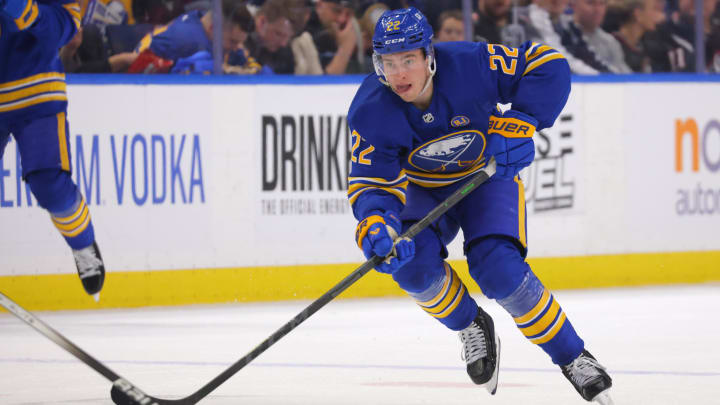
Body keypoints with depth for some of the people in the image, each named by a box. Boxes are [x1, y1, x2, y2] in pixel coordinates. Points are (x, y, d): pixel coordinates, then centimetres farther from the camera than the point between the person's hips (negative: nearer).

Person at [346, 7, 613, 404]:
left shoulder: (470, 64, -30)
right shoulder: (370, 112, -25)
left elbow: (548, 66, -22)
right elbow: (373, 182, -25)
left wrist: (518, 124, -33)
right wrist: (376, 224, -47)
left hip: (488, 174, -2)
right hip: (423, 189, 2)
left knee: (500, 271, -23)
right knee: (411, 260, -26)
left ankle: (571, 356, -4)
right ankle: (472, 327, 5)